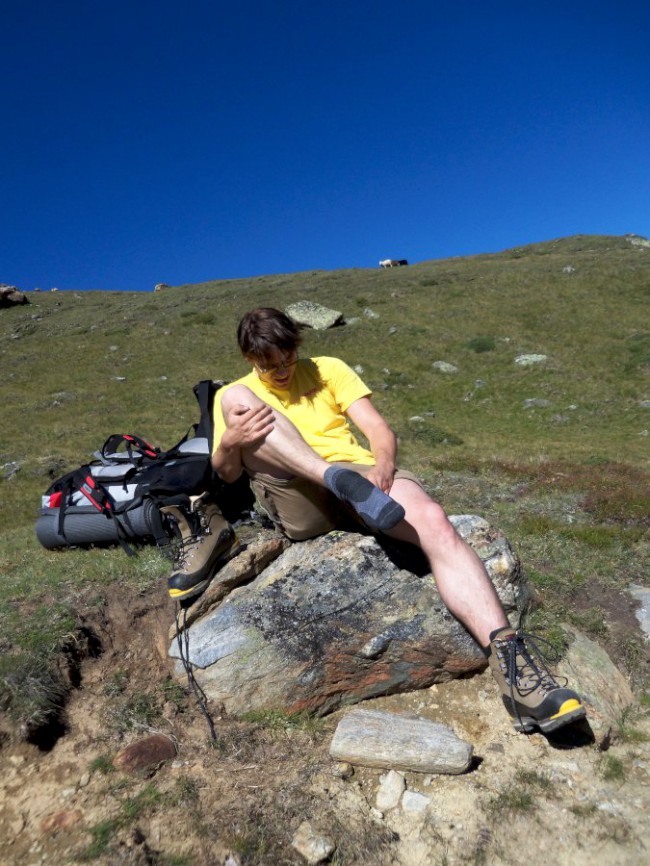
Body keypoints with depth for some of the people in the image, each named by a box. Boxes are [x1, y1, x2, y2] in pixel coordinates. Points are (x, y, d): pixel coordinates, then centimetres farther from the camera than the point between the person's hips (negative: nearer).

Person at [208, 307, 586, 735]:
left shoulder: (328, 370, 20)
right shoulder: (233, 395, 19)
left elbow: (379, 428, 9)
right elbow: (226, 473, 7)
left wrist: (383, 464, -14)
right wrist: (230, 442, -18)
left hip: (361, 473, 1)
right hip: (297, 503, -1)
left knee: (434, 520, -29)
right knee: (236, 400, -18)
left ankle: (509, 662, -33)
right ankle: (339, 480, -35)